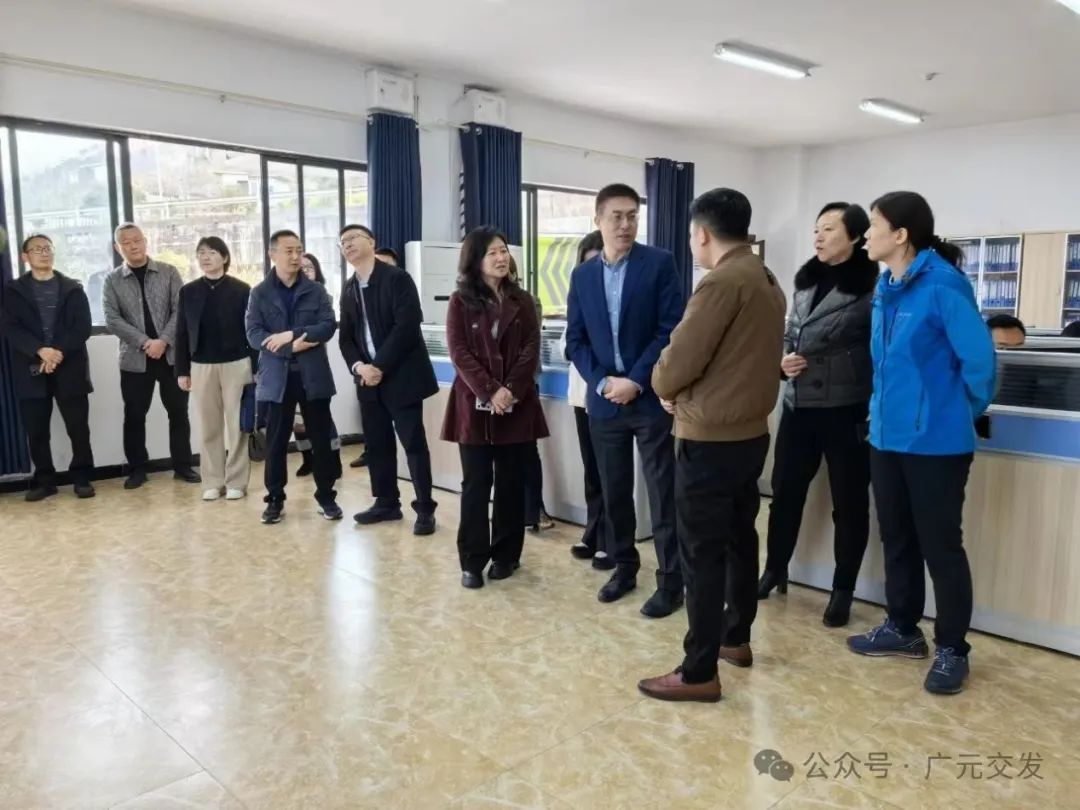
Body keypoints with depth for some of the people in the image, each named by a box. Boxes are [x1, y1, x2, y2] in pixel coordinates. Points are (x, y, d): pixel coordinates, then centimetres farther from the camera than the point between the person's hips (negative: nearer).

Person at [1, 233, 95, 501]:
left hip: (70, 368, 0)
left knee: (78, 428, -1)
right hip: (31, 370, 1)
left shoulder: (73, 288, 9)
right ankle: (44, 480, 16)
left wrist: (60, 352, -15)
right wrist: (40, 351, -18)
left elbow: (83, 327, 0)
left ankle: (82, 478, 11)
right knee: (36, 432, 4)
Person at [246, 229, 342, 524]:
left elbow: (328, 326, -6)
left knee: (321, 439, 7)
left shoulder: (316, 291, 7)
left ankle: (326, 496, 19)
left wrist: (292, 335, -17)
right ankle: (275, 499, 18)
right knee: (276, 441, 6)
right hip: (277, 377, 0)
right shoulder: (259, 293, 4)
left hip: (313, 375, 1)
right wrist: (292, 347, -16)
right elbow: (254, 335, -6)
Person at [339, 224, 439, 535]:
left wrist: (379, 366, -18)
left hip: (400, 375, -7)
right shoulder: (348, 290, 16)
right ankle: (387, 503, 24)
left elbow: (407, 325, -17)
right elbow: (346, 337, 13)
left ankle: (425, 509, 5)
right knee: (376, 443, 11)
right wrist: (358, 366, -8)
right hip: (368, 377, 7)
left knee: (414, 442, -4)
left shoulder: (397, 278, -7)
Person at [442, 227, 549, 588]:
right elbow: (459, 353, -6)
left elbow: (531, 350, 0)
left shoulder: (522, 301, 8)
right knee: (476, 483, 1)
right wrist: (489, 392, -16)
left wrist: (510, 390, -14)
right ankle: (472, 560, 8)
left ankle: (506, 555, 18)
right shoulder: (461, 301, 1)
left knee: (511, 482, 6)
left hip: (517, 405, 2)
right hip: (474, 404, -2)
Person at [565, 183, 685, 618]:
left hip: (651, 398, -4)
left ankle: (671, 580, 11)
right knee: (614, 492, 12)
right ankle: (624, 566, 28)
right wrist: (603, 382, -9)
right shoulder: (582, 275, 8)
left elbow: (670, 329, -9)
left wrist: (636, 381, -15)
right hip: (604, 400, 4)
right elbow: (575, 340, 6)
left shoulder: (659, 263, -3)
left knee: (662, 494, 1)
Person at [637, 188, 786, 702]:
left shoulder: (722, 282, -18)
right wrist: (690, 391, 7)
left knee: (703, 553, -2)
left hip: (710, 439, -9)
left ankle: (699, 673, 6)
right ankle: (736, 638, 33)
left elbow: (677, 362, -19)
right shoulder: (767, 281, 11)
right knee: (739, 539, 18)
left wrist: (664, 387, 2)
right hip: (751, 432, 9)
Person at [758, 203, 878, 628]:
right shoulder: (806, 281, 11)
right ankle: (774, 570, 31)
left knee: (849, 502, 8)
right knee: (785, 492, 13)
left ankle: (842, 591, 22)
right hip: (798, 407, 6)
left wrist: (875, 409, -15)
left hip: (846, 411, -6)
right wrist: (783, 360, -1)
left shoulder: (872, 287, -10)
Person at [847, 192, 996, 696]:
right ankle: (902, 629, 34)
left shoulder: (942, 285, -17)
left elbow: (979, 358, -16)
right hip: (888, 436, 8)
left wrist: (964, 412, -3)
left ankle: (952, 650, 20)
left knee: (940, 545, 4)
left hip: (936, 440, -8)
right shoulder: (886, 289, 8)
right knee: (897, 538, 18)